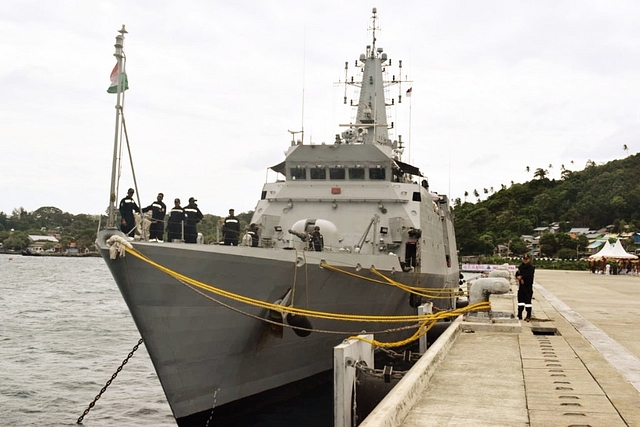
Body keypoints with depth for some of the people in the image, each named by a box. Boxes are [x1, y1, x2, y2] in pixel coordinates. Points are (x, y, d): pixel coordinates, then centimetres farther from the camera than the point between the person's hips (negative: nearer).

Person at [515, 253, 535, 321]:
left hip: (528, 287, -4)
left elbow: (529, 275, -19)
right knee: (520, 300, 8)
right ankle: (519, 315, 17)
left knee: (528, 300, -5)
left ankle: (528, 316, 0)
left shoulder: (531, 268, -3)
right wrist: (520, 279, -15)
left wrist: (521, 276, -16)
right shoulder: (520, 267, 11)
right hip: (521, 287, 5)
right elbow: (517, 274, 1)